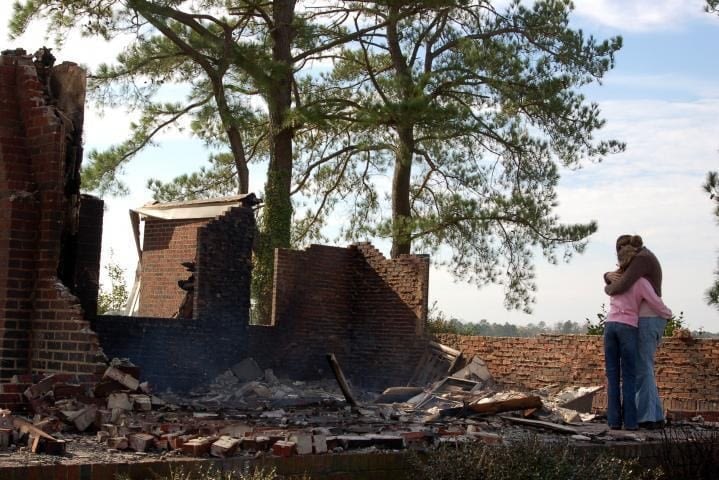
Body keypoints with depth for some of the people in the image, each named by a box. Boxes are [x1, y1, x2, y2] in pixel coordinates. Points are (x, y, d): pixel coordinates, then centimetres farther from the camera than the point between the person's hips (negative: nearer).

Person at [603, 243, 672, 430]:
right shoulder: (641, 282, -1)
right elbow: (656, 303, 1)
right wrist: (668, 313, 21)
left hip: (610, 325, 4)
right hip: (628, 328, -4)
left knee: (612, 375, 3)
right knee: (628, 376, 0)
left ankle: (614, 419, -1)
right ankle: (629, 420, -3)